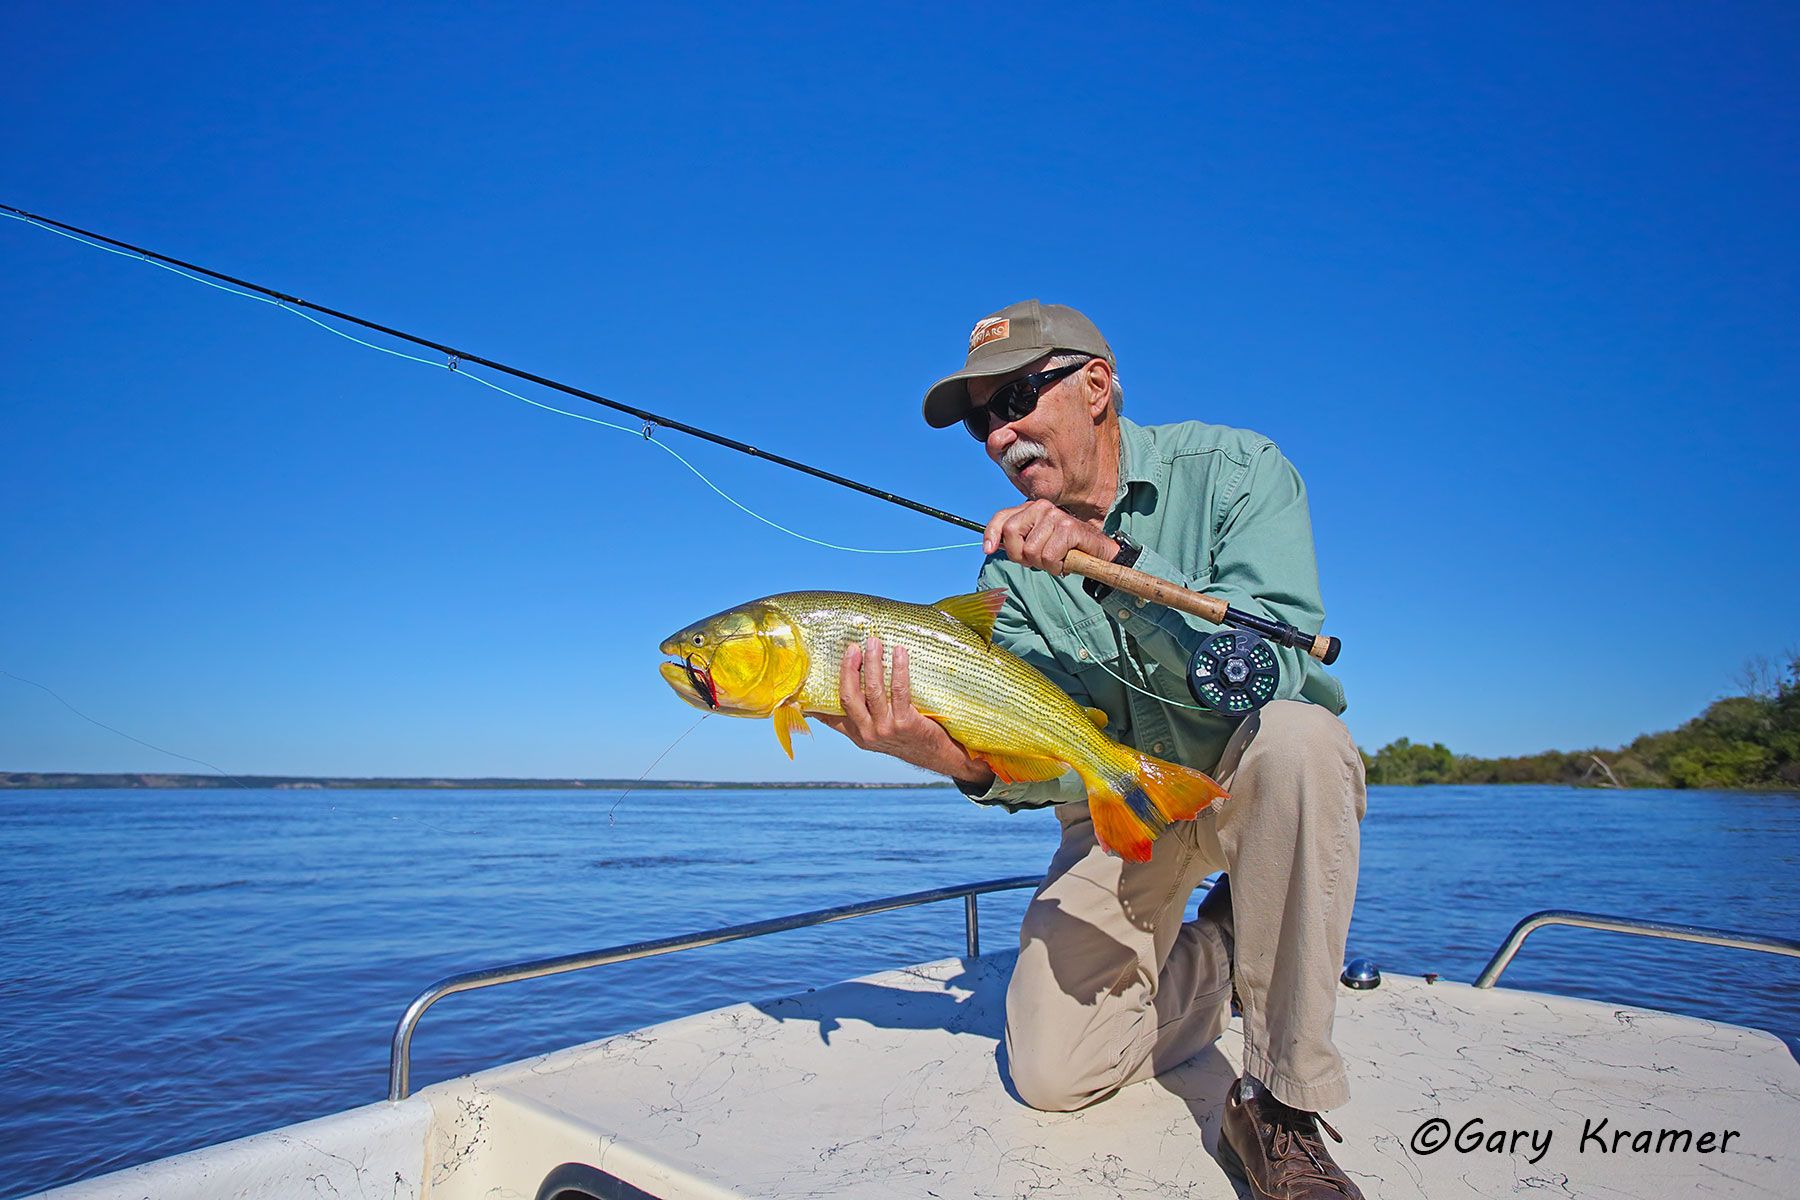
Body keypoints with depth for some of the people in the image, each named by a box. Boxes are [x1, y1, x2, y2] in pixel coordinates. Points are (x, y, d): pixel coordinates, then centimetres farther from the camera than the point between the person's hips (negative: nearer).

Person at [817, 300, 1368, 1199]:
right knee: (1052, 1075, -9)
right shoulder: (1013, 568, -5)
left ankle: (1281, 1106, -22)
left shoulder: (1233, 469, -15)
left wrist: (1112, 560, -40)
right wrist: (965, 760, -39)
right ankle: (1218, 950, 20)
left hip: (1258, 784, -2)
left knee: (1296, 733, -39)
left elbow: (1275, 667, -30)